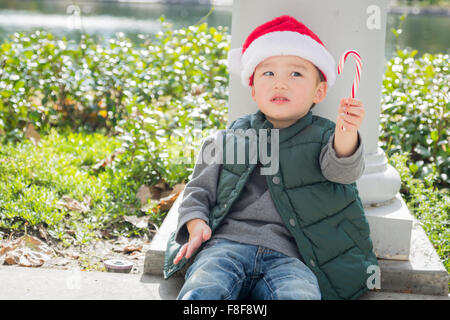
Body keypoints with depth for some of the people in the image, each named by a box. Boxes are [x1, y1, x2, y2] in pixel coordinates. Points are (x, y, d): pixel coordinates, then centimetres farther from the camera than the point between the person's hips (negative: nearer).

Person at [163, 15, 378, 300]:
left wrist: (346, 135, -32)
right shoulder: (231, 137, 16)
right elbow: (200, 189, 20)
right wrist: (197, 224, 0)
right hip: (226, 243, 1)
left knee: (301, 295, -32)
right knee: (201, 293, -30)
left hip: (286, 255, 0)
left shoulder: (323, 137, 12)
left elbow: (342, 169, -10)